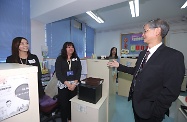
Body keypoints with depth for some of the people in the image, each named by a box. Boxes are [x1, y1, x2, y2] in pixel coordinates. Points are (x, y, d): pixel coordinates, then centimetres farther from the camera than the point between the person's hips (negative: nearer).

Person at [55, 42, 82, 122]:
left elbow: (79, 72, 0)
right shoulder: (59, 59, 0)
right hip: (63, 85, -1)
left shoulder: (76, 59, 6)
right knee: (63, 104, 7)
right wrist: (67, 84, -14)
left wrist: (74, 84, -11)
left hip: (74, 85, 2)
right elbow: (58, 73, -8)